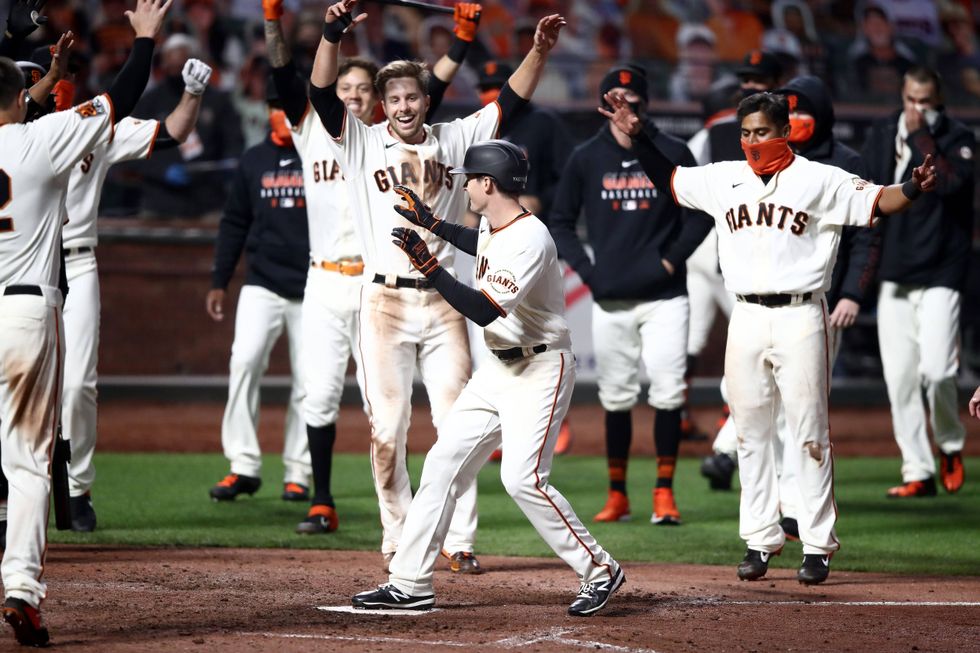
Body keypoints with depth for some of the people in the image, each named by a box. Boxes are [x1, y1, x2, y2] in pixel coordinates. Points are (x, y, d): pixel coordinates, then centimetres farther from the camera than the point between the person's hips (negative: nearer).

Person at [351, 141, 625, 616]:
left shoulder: (529, 239, -23)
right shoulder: (492, 229, 6)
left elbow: (484, 310, -30)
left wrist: (428, 265, -29)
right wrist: (432, 224, 30)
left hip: (540, 370, -10)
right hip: (498, 369, 10)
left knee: (522, 479, -19)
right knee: (443, 463, 6)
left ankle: (599, 571, -5)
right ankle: (410, 585, 9)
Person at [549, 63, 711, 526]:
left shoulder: (673, 154, 1)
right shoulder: (586, 159, 5)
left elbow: (701, 214, 6)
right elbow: (561, 223, 10)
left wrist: (673, 259, -5)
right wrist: (588, 270, -1)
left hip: (664, 297, -1)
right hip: (610, 299, 1)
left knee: (668, 394, -7)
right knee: (616, 399, 5)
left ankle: (664, 494, 1)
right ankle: (617, 496, 13)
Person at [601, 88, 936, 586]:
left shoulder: (820, 181, -2)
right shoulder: (724, 179, 11)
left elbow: (877, 203, -10)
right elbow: (668, 180, 23)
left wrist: (913, 188, -28)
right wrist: (637, 135, 14)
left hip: (799, 316, -4)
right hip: (746, 317, 4)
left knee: (809, 433, -2)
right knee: (751, 432, 7)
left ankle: (818, 546, 2)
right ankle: (760, 541, 15)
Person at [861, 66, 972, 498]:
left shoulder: (959, 138, -3)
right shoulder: (882, 134, 11)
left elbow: (949, 181, -22)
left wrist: (920, 134, -18)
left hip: (940, 272, -4)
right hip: (892, 274, 4)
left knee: (935, 369, -13)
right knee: (899, 378, 1)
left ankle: (950, 445, 14)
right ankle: (918, 471, 6)